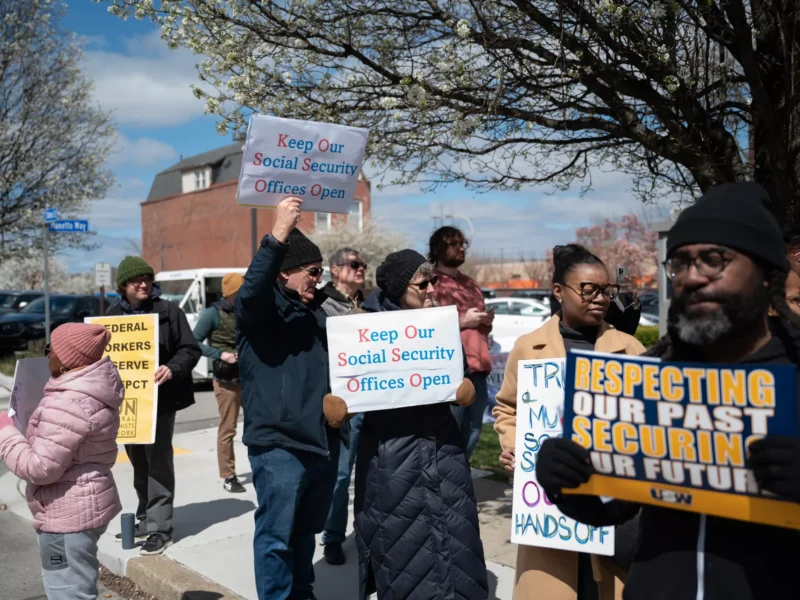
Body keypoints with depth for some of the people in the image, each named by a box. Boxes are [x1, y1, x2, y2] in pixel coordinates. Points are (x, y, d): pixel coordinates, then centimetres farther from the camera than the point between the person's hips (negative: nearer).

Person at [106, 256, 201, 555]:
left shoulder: (169, 311, -5)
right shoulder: (112, 315, 9)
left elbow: (190, 349, -8)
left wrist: (172, 369, -26)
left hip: (160, 398, -5)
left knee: (158, 461, -3)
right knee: (139, 462, 16)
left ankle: (160, 527, 5)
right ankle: (145, 519, 31)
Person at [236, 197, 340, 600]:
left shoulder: (316, 313, 17)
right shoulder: (262, 306, -6)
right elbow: (250, 291, -31)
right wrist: (277, 238, -42)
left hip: (319, 441, 8)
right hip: (278, 443, -7)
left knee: (306, 531, 20)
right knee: (276, 535, 0)